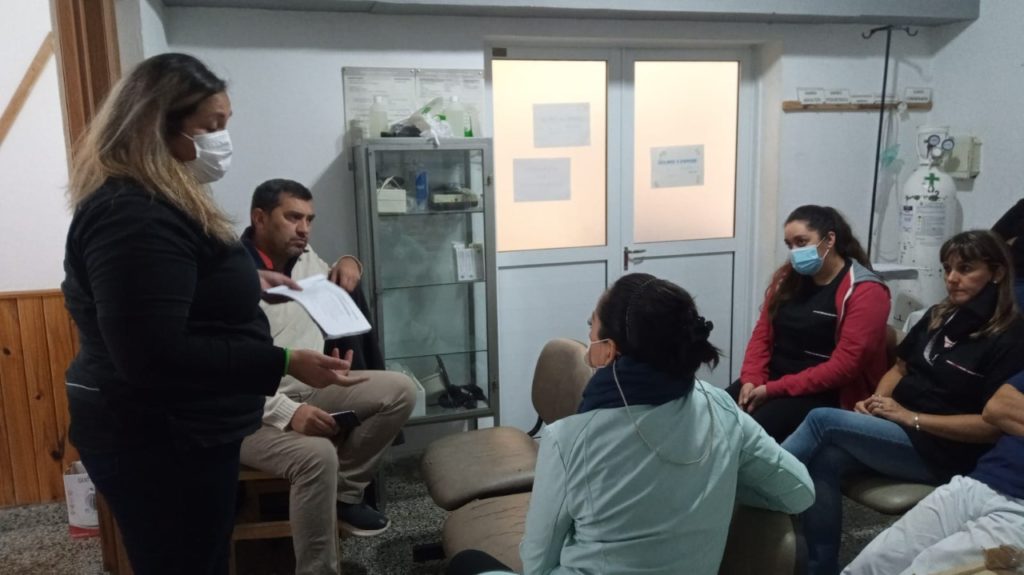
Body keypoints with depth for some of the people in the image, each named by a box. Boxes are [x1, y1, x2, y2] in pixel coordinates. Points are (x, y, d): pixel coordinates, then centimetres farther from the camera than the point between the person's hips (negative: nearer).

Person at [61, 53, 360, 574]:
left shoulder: (157, 201, 11)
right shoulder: (133, 217, -25)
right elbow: (154, 356, -31)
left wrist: (245, 283, 14)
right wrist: (285, 364, -31)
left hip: (178, 432, 11)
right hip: (159, 443, -11)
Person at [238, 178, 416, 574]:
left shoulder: (306, 259, 7)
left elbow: (336, 289, 30)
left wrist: (348, 263, 4)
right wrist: (287, 413, -32)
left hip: (313, 389, 8)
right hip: (253, 411, -8)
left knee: (399, 390, -9)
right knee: (317, 455, -35)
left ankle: (344, 491, 1)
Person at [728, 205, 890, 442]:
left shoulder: (865, 292, -9)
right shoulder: (787, 277, 10)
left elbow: (843, 367, -17)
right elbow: (762, 335, 11)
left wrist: (773, 390, -19)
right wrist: (751, 380, -8)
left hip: (825, 394, -6)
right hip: (772, 380, 6)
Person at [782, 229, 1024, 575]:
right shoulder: (939, 317, 12)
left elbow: (994, 424, -15)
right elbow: (900, 368, 20)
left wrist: (911, 418, -17)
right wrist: (877, 399, -2)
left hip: (940, 452, -6)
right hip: (897, 429, 6)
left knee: (823, 420, -24)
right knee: (824, 460, -23)